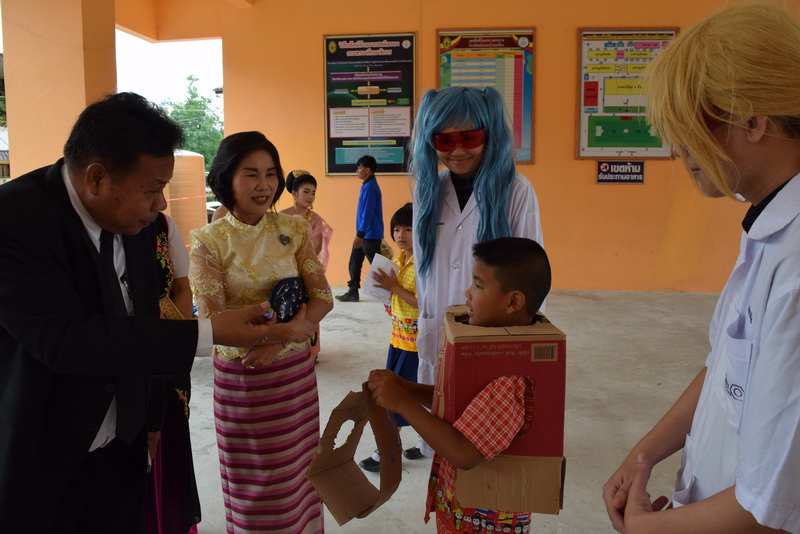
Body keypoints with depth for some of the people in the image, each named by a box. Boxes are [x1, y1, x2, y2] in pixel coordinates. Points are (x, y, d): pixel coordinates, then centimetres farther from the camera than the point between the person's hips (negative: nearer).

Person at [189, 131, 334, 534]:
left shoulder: (294, 230, -1)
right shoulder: (209, 241, -10)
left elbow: (323, 297, -5)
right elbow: (213, 324, -15)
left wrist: (275, 340, -19)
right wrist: (291, 329, -23)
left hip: (296, 372, 3)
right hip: (241, 377, -2)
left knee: (298, 471, 17)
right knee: (254, 483, 14)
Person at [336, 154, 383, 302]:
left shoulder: (370, 187, -16)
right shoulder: (367, 185, 14)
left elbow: (367, 212, -21)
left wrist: (360, 234, -23)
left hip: (370, 235, -10)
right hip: (364, 235, 10)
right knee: (354, 263, 12)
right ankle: (352, 292, 19)